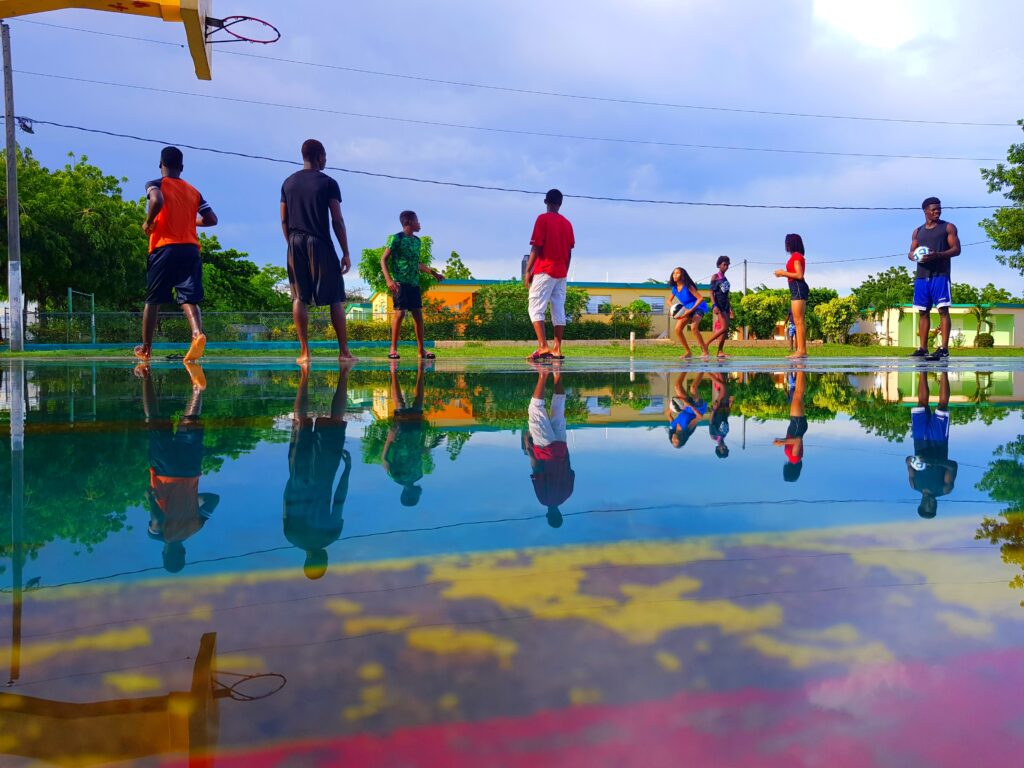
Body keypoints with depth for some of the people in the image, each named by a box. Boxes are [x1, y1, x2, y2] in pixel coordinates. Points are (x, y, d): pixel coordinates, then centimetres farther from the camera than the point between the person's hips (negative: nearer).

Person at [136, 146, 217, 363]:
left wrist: (148, 223, -4)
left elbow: (157, 201, -20)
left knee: (153, 300, 10)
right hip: (191, 249, 3)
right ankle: (197, 333, -31)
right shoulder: (193, 191, 15)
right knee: (189, 299, -2)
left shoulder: (155, 184, 3)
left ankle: (145, 348, 17)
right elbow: (212, 219, 12)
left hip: (164, 248, -3)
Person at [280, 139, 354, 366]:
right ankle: (344, 351, 0)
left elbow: (284, 221, 11)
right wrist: (346, 253, -4)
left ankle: (304, 352, -1)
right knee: (335, 298, 1)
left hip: (295, 244, 4)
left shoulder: (288, 183, 11)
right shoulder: (328, 183, -2)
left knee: (299, 298, 3)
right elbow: (337, 221, -7)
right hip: (321, 244, -4)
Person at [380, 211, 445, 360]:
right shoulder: (396, 238, -5)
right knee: (400, 313, -11)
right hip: (400, 283, -7)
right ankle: (393, 348, -3)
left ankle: (421, 349, 8)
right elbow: (384, 260, -6)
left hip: (414, 283, 7)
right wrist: (389, 280, -18)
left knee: (418, 314, 4)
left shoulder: (417, 241, 16)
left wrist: (433, 273, 28)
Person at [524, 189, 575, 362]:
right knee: (559, 311, 5)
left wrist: (528, 270, -7)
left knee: (536, 309, -6)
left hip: (544, 271, -6)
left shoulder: (543, 219, -5)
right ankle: (557, 349, 3)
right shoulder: (567, 223, 12)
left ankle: (543, 347, -20)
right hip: (561, 273, 6)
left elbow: (536, 247, -10)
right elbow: (569, 251, 12)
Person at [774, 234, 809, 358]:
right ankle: (801, 349, 6)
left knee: (798, 320, -13)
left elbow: (799, 275, -17)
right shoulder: (798, 256, 19)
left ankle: (801, 350, -16)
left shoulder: (796, 256, -9)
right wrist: (783, 274, 16)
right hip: (797, 289, 10)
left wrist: (783, 273, -9)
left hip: (798, 288, -10)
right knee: (799, 321, 7)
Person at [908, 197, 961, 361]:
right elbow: (911, 252, 19)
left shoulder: (948, 227, 5)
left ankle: (944, 348, -13)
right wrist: (913, 256, -6)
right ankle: (923, 348, 8)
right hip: (921, 276, 5)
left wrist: (937, 255, -18)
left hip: (940, 275, -5)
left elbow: (956, 249, -2)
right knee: (923, 312, 5)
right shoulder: (917, 232, 18)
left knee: (943, 310, -10)